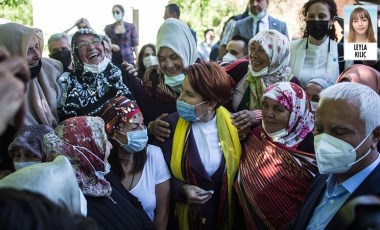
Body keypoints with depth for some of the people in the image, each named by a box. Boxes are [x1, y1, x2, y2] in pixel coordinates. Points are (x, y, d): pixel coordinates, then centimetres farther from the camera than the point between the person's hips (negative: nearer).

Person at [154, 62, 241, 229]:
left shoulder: (232, 123, -12)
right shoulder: (171, 125, -15)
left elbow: (238, 167, 0)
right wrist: (182, 189, -22)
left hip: (224, 210, 1)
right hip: (187, 212, -1)